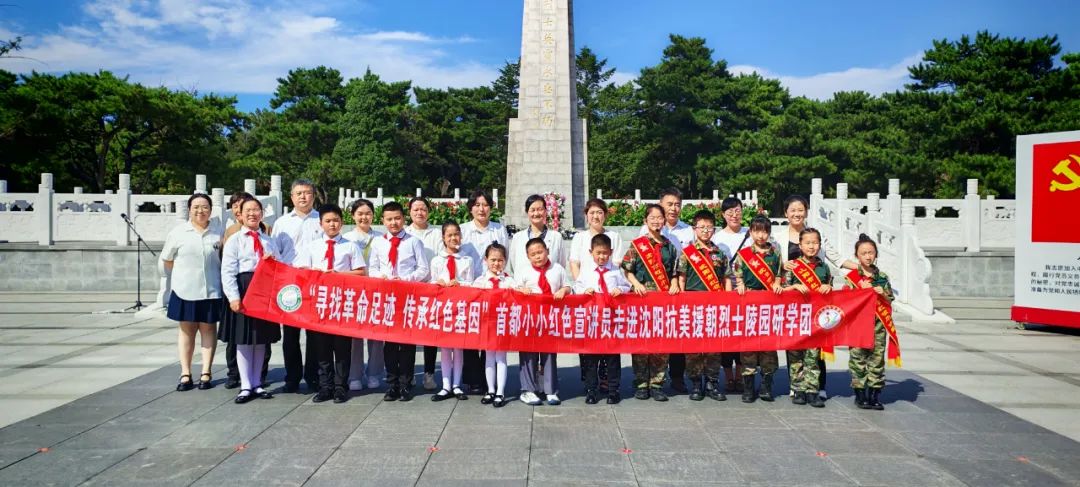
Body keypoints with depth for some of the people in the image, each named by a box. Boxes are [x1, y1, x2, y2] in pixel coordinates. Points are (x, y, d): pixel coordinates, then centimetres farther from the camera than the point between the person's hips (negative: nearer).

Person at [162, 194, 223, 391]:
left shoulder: (218, 234, 1)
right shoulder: (178, 232, 1)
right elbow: (167, 260, 10)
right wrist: (184, 273, 7)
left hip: (211, 291, 0)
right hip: (185, 291, 0)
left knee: (208, 329, 7)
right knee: (186, 329, 7)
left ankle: (206, 373, 14)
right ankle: (185, 374, 14)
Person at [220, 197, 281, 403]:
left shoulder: (270, 241, 14)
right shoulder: (234, 240, 1)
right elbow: (227, 271, -7)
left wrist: (275, 262, -6)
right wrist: (233, 297, -16)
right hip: (243, 291, -4)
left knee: (262, 339, 9)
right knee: (243, 339, 2)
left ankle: (257, 383, 20)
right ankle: (245, 386, 10)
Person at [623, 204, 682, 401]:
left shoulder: (669, 246, 13)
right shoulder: (637, 244, 4)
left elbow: (674, 272, 15)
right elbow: (627, 270, 2)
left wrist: (674, 284, -3)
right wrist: (637, 284, -13)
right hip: (642, 296, -2)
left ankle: (656, 383, 10)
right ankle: (641, 384, 8)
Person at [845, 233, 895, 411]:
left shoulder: (882, 277, 9)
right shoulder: (851, 277, 0)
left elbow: (890, 299, 12)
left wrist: (883, 293, -7)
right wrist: (863, 289, -13)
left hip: (878, 322, 3)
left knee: (877, 357, 4)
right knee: (858, 357, -1)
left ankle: (875, 394, 11)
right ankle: (860, 393, 8)